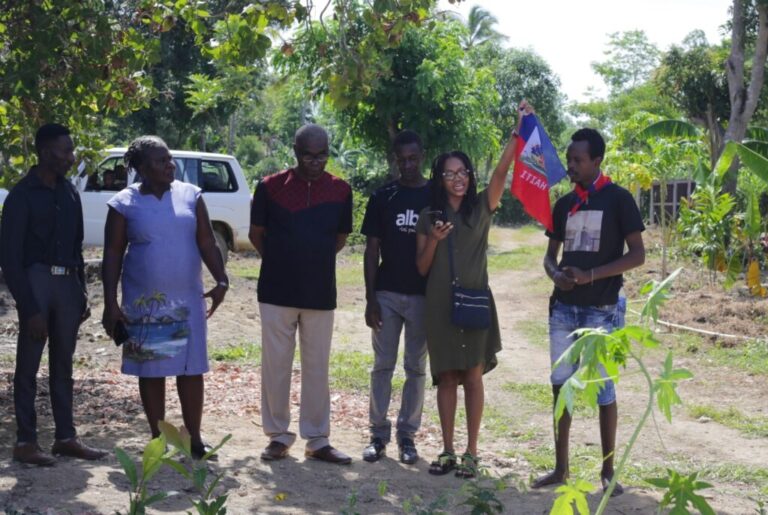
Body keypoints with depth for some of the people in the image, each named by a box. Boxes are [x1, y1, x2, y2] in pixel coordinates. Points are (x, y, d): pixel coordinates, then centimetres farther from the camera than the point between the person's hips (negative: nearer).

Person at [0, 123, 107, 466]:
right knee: (28, 366, 1)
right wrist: (29, 307, -15)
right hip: (36, 281, -6)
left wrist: (82, 292, 11)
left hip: (66, 282, 6)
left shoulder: (69, 193, 10)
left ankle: (66, 437, 19)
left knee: (62, 365, 12)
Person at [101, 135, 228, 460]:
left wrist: (221, 279, -9)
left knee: (191, 369, 3)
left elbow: (207, 242, 5)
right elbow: (112, 255, -2)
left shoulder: (190, 196, 3)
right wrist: (111, 303, -8)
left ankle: (194, 438, 14)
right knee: (151, 370, 5)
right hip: (144, 302, -2)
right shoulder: (124, 204, -3)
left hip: (187, 299, 2)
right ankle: (158, 440, 16)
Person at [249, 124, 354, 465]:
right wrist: (282, 262, 8)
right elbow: (256, 233, 7)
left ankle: (317, 439, 15)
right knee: (275, 365, 5)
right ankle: (278, 436, 17)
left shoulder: (340, 190, 2)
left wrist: (313, 259, 8)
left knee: (317, 367, 7)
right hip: (277, 292, -1)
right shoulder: (270, 187, -3)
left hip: (321, 293, 1)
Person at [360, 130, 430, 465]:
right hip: (387, 293, 1)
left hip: (424, 295, -1)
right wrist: (370, 298, -3)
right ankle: (378, 434, 12)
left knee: (416, 368, 6)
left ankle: (407, 435, 15)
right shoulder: (382, 198, 4)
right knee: (383, 366, 4)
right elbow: (372, 249, 4)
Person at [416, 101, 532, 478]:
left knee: (473, 376, 1)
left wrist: (517, 132, -25)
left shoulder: (481, 207, 3)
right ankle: (447, 451, 14)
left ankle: (471, 453, 7)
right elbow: (422, 268, 6)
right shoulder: (428, 216, 6)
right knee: (446, 377, 6)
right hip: (440, 303, 1)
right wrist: (433, 240, -12)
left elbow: (502, 171, -13)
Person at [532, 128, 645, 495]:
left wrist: (590, 275, -18)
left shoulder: (618, 199, -5)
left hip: (602, 310, -5)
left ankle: (608, 472, 12)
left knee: (603, 390, 1)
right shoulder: (564, 204, 10)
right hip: (563, 308, 5)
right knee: (561, 387, 8)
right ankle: (561, 467, 18)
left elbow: (637, 255, -9)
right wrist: (556, 275, -8)